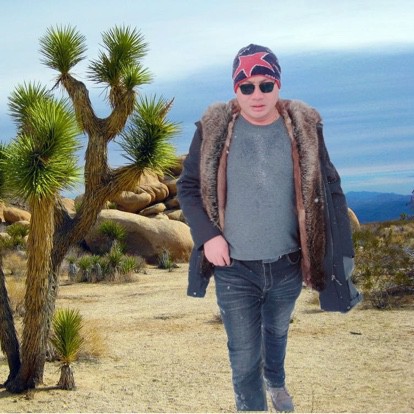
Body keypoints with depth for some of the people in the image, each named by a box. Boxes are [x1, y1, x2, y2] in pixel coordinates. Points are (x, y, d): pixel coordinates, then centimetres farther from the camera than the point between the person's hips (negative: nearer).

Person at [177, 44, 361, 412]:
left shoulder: (305, 128, -7)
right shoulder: (213, 129, -9)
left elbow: (329, 188, -2)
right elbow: (188, 186, -1)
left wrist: (340, 251, -8)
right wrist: (207, 235, -14)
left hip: (288, 264, 2)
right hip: (234, 268, -2)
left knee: (277, 332, 28)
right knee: (244, 358, 3)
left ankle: (276, 381, 58)